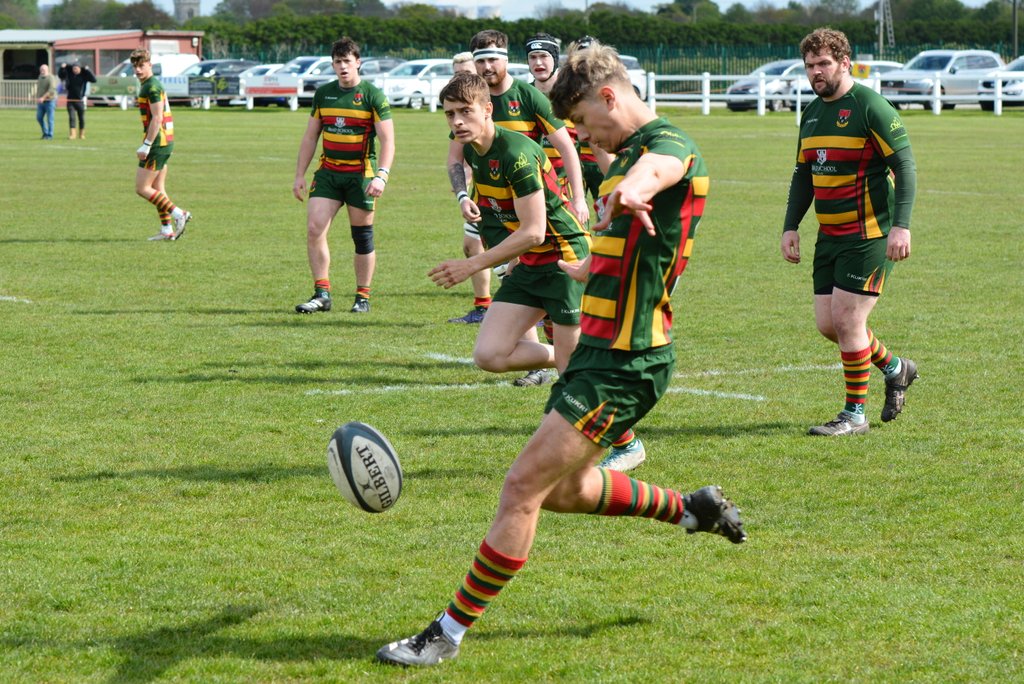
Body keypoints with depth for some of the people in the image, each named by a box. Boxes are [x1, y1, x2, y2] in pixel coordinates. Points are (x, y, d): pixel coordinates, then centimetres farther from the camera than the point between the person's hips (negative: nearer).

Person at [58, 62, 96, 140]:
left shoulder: (84, 75, -5)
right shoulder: (69, 74, 2)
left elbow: (94, 80, -16)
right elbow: (60, 75, 14)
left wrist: (87, 71, -21)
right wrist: (62, 68, -2)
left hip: (80, 100, -1)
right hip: (70, 100, 1)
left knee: (81, 118, 9)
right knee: (71, 117, -10)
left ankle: (81, 134, 22)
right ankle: (72, 134, -14)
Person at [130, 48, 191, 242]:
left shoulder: (152, 87, -15)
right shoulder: (148, 85, 17)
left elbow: (157, 118, -21)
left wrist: (146, 145, -23)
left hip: (158, 143, -10)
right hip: (165, 143, 10)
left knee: (142, 188, -7)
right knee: (157, 188, 12)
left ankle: (179, 214, -9)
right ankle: (167, 230, 12)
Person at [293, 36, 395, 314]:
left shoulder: (373, 95, -5)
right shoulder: (323, 93, 9)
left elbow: (387, 140, -9)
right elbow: (310, 136, 15)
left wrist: (382, 175, -21)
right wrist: (300, 175, 11)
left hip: (360, 174, -4)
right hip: (327, 173, 4)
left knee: (362, 238, 3)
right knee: (314, 229, -10)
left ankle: (363, 297, 15)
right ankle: (322, 294, -4)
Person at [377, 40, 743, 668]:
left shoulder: (671, 146, -16)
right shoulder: (630, 155, 16)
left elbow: (652, 170, -44)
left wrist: (628, 192, -65)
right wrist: (582, 268, 49)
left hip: (622, 366, -10)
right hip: (602, 352, 10)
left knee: (525, 486, -11)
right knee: (564, 489, 20)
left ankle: (449, 633, -5)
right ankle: (692, 509, 36)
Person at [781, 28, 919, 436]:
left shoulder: (870, 106, -11)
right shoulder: (812, 113, 12)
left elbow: (905, 165, -14)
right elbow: (803, 175, 21)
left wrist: (901, 225, -22)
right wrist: (790, 227, 11)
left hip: (869, 234, -8)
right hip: (830, 235, 8)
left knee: (846, 319, -9)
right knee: (827, 323, 7)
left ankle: (855, 415, 3)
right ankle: (894, 368, 30)